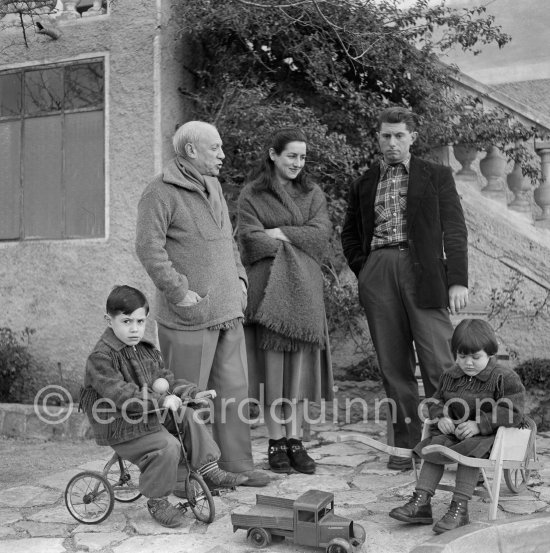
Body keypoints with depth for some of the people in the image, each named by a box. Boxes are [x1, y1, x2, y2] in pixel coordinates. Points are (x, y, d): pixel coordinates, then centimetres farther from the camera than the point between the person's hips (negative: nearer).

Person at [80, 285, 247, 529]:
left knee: (189, 416, -4)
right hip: (122, 431, -8)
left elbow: (165, 380, 13)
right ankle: (157, 501, -5)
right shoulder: (100, 358, -18)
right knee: (168, 446, -24)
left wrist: (194, 392, -5)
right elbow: (120, 395, -29)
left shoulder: (147, 351, 9)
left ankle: (209, 470, 4)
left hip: (150, 417, 8)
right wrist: (161, 400, -36)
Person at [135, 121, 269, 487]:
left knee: (234, 389, 10)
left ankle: (237, 464, 20)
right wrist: (180, 291, -18)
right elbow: (149, 248, -16)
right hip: (189, 315, -8)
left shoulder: (213, 186, 18)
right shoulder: (162, 192, -9)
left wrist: (239, 277, 14)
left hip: (229, 309, 8)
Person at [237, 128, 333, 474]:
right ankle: (276, 443, 4)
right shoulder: (252, 195, 5)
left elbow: (321, 235, 1)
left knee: (300, 364, 1)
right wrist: (298, 242, -6)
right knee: (272, 363, -4)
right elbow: (251, 240, -7)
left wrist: (279, 233, -7)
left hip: (304, 289, 3)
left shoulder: (313, 194, 16)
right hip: (268, 286, -3)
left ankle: (295, 441, 7)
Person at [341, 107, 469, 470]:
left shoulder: (437, 176, 9)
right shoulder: (364, 184, 17)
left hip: (423, 274, -3)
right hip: (378, 276, 3)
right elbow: (350, 233, 26)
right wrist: (363, 269, 9)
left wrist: (458, 280, -8)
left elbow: (455, 229, 2)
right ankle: (406, 443, 13)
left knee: (438, 363, -7)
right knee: (394, 365, 5)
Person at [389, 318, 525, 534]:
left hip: (489, 434, -6)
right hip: (454, 431, 6)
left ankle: (459, 509, -27)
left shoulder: (504, 378, -10)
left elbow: (512, 413, -17)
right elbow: (437, 402, 17)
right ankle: (420, 503, -19)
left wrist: (479, 424, -27)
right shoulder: (450, 376, 8)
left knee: (470, 450, -33)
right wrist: (441, 418, -8)